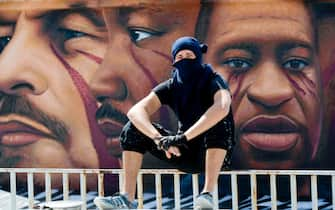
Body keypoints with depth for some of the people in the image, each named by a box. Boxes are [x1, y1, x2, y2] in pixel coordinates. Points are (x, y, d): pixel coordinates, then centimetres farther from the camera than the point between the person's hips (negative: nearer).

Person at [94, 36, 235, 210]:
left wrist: (183, 137, -46)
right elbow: (136, 111, -20)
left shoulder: (213, 82, -16)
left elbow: (222, 107, -41)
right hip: (186, 153, 5)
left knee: (219, 118, -35)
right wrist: (159, 138, -40)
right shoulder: (171, 87, -4)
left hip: (214, 153, -4)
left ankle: (207, 194, -42)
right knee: (134, 128, -11)